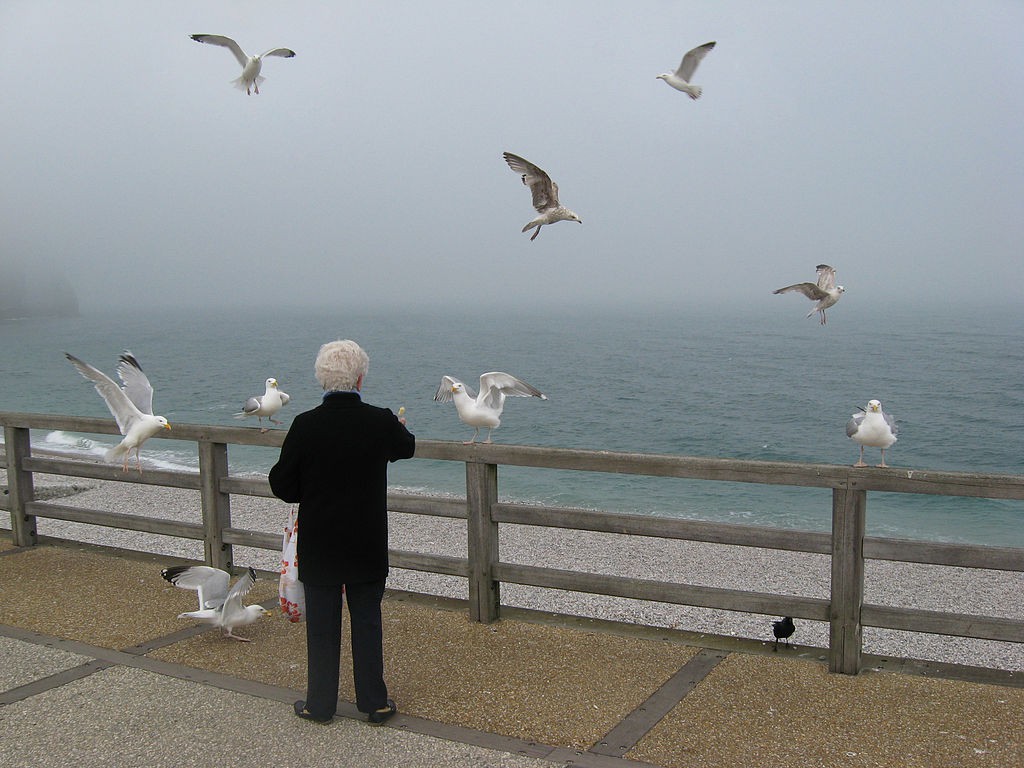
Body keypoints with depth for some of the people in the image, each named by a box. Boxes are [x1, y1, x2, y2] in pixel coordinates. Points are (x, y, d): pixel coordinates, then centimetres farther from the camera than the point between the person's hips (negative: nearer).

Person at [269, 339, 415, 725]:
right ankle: (374, 702, 21)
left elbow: (282, 486, -8)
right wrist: (400, 426, 35)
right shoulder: (381, 422, -11)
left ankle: (320, 704, 23)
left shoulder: (305, 425, -14)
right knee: (367, 622, 13)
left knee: (322, 625, 12)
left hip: (319, 546, -1)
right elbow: (406, 448, 12)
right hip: (367, 546, 1)